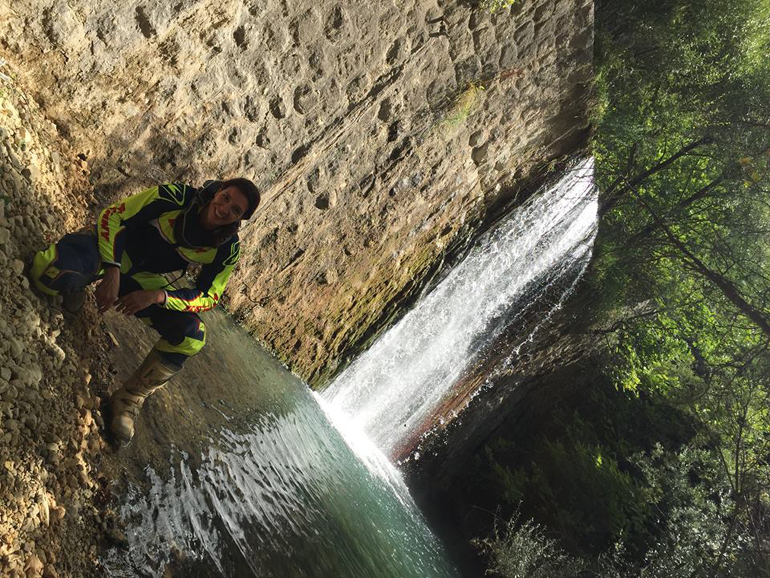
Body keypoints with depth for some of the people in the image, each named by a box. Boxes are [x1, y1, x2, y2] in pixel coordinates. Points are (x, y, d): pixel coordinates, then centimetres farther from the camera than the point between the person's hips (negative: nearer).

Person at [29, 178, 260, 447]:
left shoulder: (226, 250, -13)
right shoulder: (177, 196, -21)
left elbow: (208, 297, -8)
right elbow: (112, 215, -17)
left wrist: (157, 296, -26)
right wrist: (111, 272, -28)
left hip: (148, 282, 3)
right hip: (115, 252, -3)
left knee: (191, 337, -20)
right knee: (51, 274, -35)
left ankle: (129, 399, -1)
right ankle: (74, 285, 5)